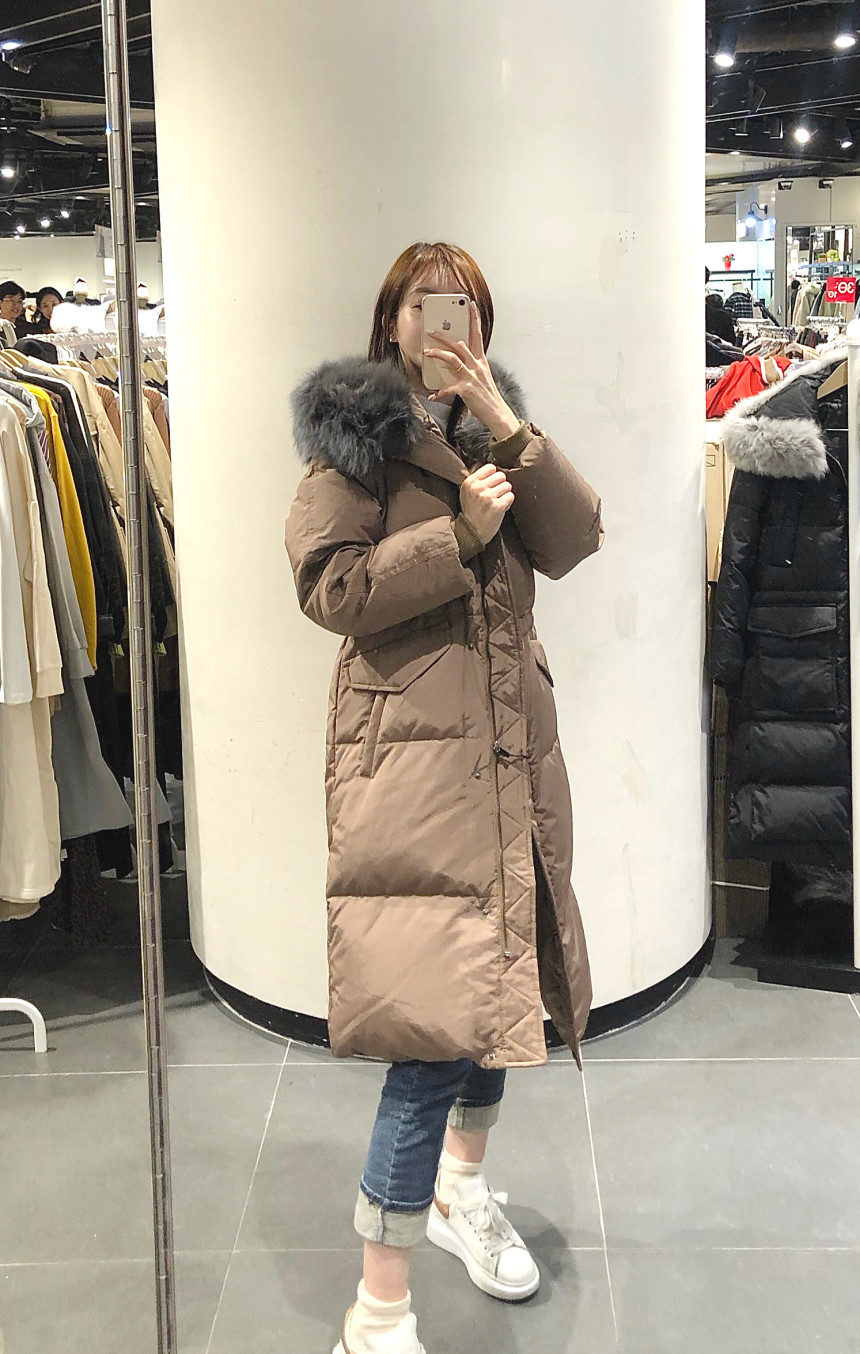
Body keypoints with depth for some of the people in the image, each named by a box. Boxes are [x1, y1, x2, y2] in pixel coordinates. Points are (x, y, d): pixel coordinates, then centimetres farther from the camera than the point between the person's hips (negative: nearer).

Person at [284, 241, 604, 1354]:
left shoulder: (496, 431, 17)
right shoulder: (353, 430, 0)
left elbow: (574, 541, 0)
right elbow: (330, 586, -11)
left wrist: (503, 424, -9)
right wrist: (459, 531, -14)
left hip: (510, 749, 7)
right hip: (413, 750, -7)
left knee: (506, 984, 17)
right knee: (437, 1023, -11)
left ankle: (461, 1184, 43)